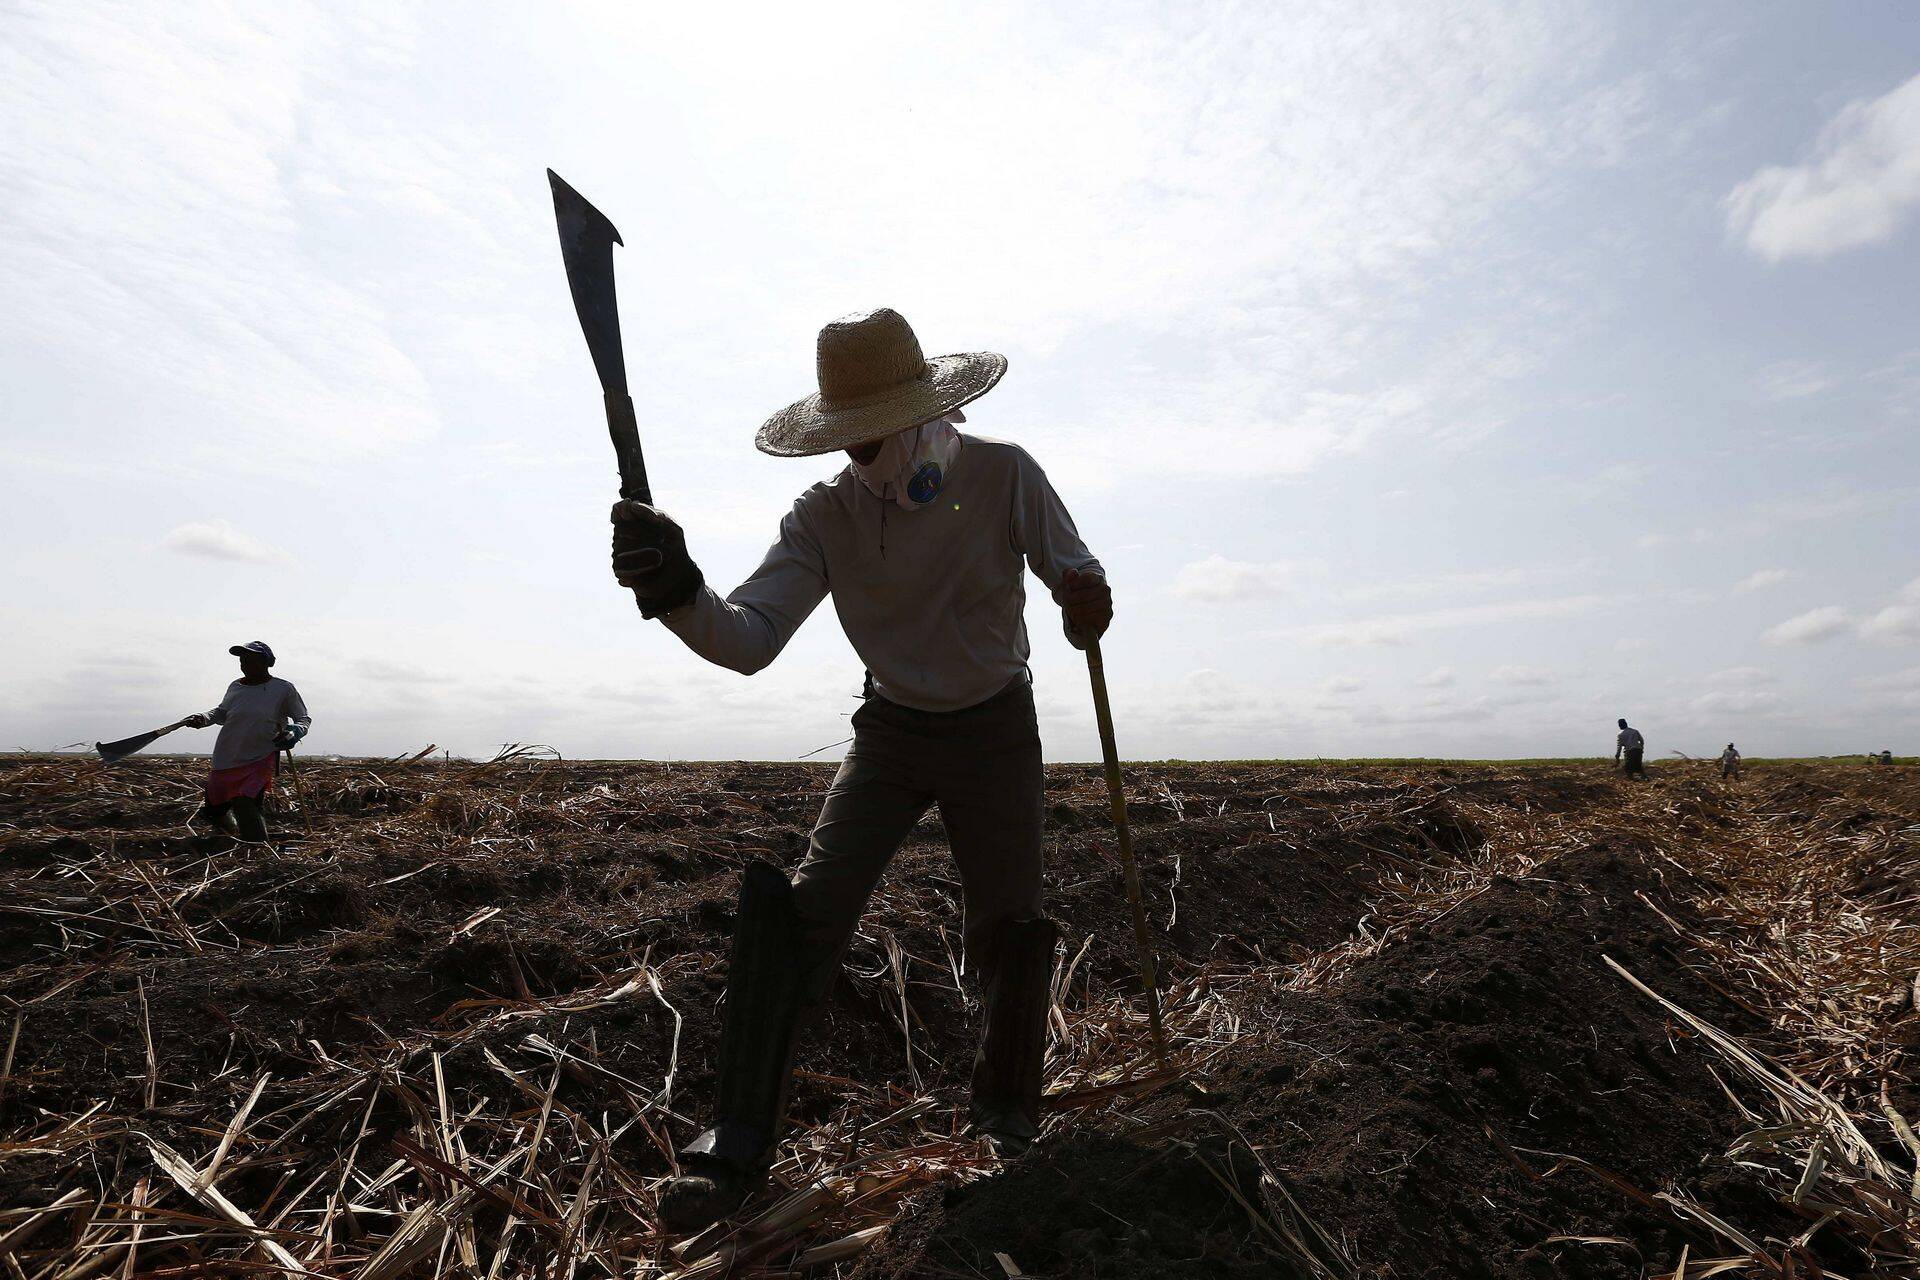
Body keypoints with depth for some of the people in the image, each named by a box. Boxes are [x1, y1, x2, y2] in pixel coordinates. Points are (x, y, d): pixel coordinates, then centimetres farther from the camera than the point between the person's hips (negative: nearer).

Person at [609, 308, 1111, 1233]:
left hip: (996, 731, 0)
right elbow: (748, 639, -22)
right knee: (804, 909, -13)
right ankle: (737, 1142, 1)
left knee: (1009, 929, 2)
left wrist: (1085, 595, -34)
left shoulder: (1004, 476, -14)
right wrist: (677, 590, -44)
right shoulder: (825, 514, -13)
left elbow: (1072, 566, -8)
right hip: (890, 731, 1)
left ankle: (1005, 1115, 29)